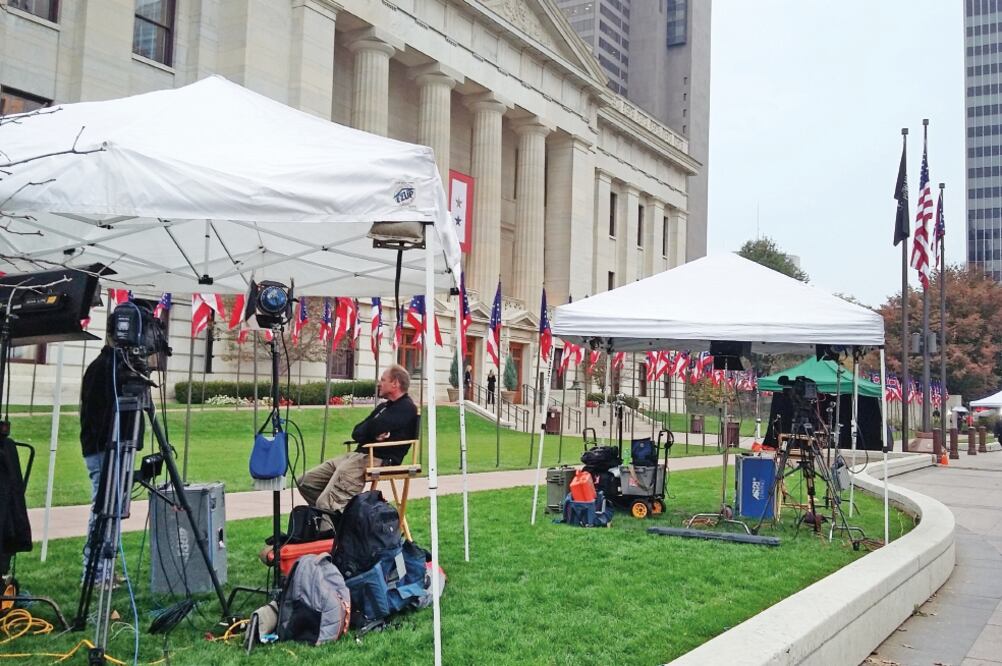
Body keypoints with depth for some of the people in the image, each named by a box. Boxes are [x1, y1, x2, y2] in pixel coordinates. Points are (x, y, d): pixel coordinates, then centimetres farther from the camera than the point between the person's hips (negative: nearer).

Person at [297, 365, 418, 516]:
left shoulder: (406, 408, -6)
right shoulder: (384, 406, 25)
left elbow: (375, 428, -19)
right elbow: (356, 433, 17)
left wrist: (363, 432, 5)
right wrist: (372, 433, -6)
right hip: (359, 455, 11)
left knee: (326, 503, -22)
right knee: (306, 482, 5)